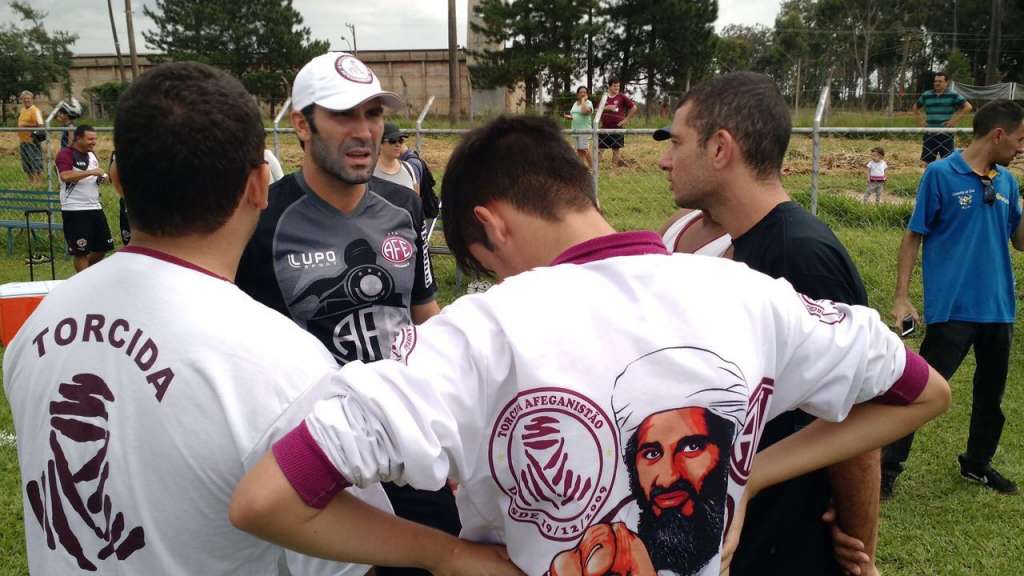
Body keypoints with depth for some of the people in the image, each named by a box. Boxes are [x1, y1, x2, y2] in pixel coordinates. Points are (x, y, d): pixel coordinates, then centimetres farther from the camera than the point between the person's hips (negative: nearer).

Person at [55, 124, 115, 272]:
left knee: (104, 246, 12)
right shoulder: (65, 154, -10)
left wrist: (101, 178, 5)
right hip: (74, 210, -8)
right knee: (81, 251, -1)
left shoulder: (92, 155, 15)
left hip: (95, 207, 8)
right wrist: (91, 172, -24)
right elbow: (65, 177, -27)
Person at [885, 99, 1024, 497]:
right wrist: (901, 298, -11)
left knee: (991, 393, 18)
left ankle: (977, 463, 37)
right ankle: (887, 467, 7)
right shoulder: (941, 174, -8)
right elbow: (913, 237, -6)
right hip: (951, 310, -6)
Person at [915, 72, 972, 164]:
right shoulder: (926, 95, 7)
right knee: (928, 161, 7)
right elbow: (916, 107, 23)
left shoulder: (953, 95, -3)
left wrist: (955, 120, -10)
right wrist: (920, 120, 11)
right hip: (930, 134, 3)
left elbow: (968, 107, -5)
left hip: (946, 133, -3)